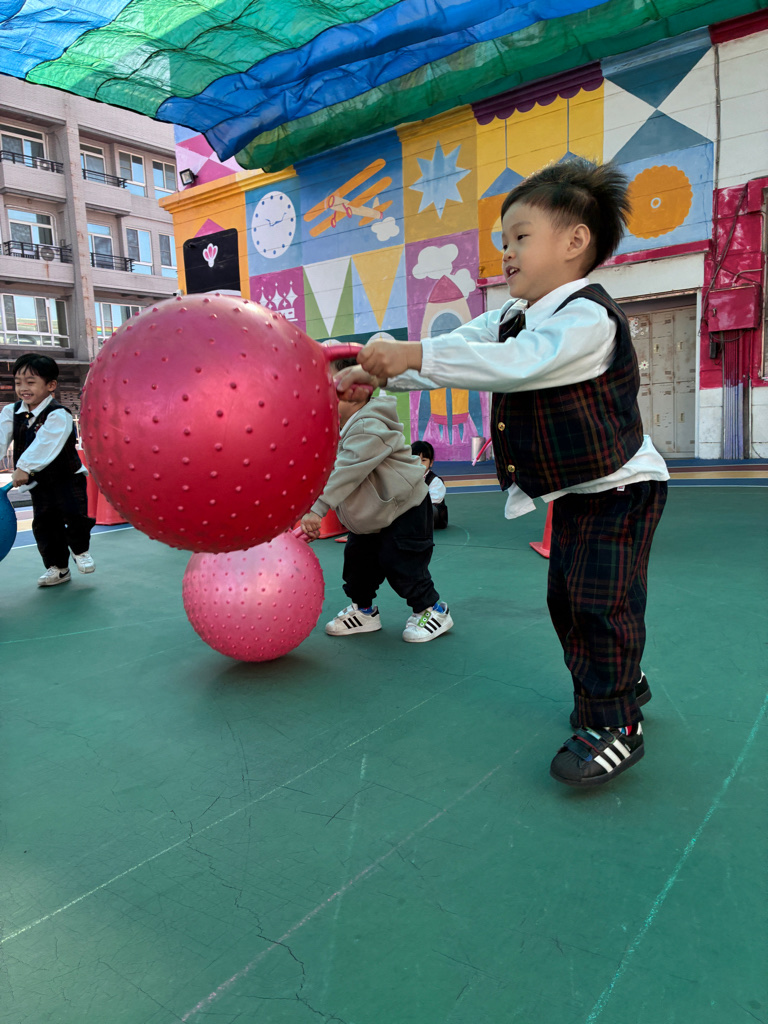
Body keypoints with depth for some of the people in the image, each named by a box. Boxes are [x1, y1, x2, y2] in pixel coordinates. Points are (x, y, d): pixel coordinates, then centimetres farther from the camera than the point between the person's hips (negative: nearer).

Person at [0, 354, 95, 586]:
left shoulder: (58, 415, -20)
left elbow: (44, 444, -33)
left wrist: (25, 467, -43)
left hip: (67, 477, -5)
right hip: (38, 481, 5)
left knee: (74, 513, -13)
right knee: (43, 523, 5)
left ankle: (80, 550, 17)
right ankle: (57, 567, 19)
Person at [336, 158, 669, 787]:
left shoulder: (588, 318, -23)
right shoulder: (511, 320, 7)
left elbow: (512, 364, -36)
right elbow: (460, 347, 1)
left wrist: (413, 356, -40)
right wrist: (376, 375, -10)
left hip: (622, 486, -9)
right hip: (574, 491, 9)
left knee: (602, 600, -10)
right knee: (566, 598, 13)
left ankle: (615, 727, 5)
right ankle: (620, 684, 32)